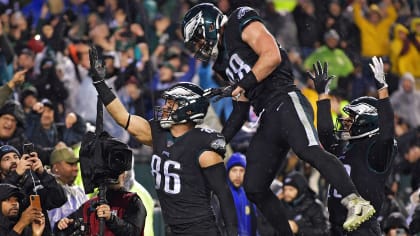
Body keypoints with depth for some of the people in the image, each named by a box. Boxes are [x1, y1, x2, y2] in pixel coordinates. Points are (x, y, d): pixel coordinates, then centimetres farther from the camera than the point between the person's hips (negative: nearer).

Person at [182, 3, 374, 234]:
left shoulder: (241, 24, 4)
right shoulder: (224, 63, 28)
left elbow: (272, 56, -12)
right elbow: (240, 111, 30)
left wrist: (244, 85, -14)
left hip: (286, 102, -10)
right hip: (267, 120, 10)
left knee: (309, 150, -34)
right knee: (254, 188, 6)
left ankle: (356, 203, -46)